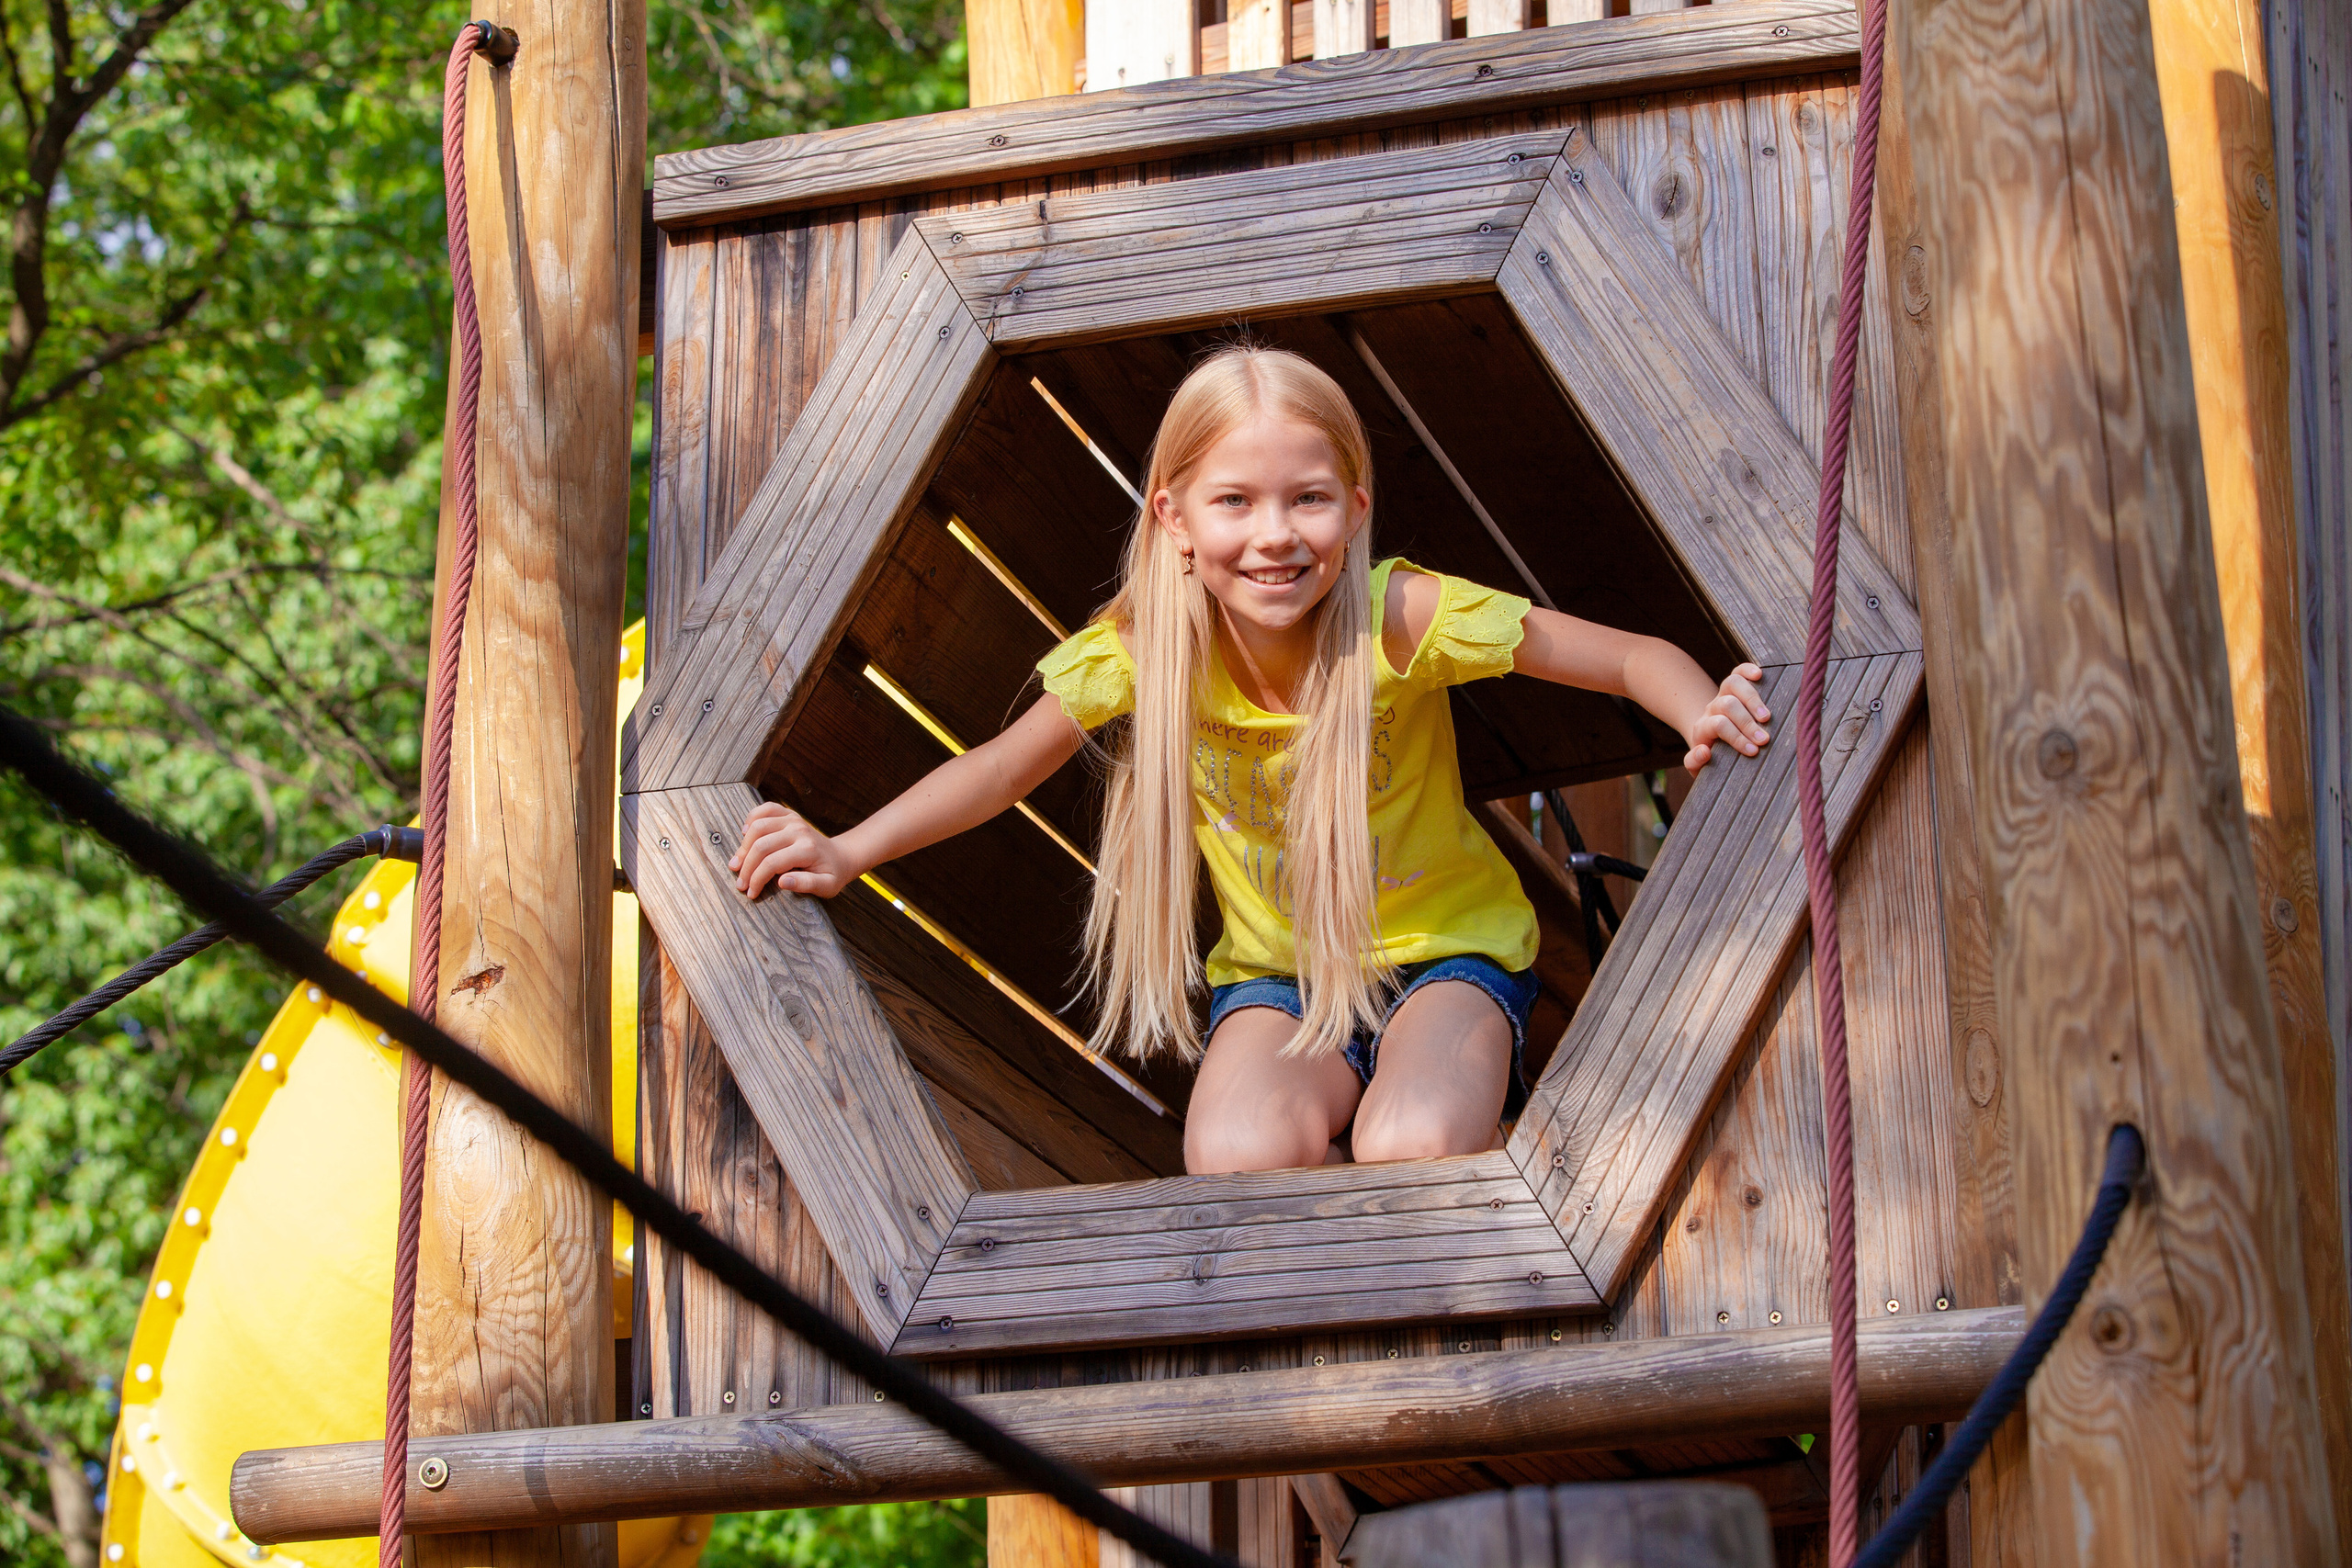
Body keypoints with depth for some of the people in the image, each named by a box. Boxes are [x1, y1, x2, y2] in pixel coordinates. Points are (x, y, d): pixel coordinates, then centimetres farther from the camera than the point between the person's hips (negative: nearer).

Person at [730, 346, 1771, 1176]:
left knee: (1410, 1153, -32)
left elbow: (1637, 658, -19)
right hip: (1276, 970, 2)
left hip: (1444, 948, -1)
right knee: (1238, 1161, -30)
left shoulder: (1400, 617, -24)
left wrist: (1705, 716, -41)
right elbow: (1007, 766, -1)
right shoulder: (1145, 644, -16)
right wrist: (846, 853, -13)